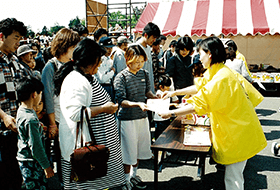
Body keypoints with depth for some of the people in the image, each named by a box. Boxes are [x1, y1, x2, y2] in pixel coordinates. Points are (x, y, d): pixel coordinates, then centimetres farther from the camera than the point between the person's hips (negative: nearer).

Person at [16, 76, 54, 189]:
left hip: (24, 159, 9)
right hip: (31, 163, -9)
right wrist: (47, 166, -14)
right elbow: (36, 148, -22)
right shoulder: (30, 119, -25)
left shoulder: (22, 110, 5)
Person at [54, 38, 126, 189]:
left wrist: (108, 105, 15)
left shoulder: (87, 77, 13)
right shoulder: (76, 82, -22)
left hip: (96, 141, 11)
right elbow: (75, 113, -30)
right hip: (82, 144, -11)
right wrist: (103, 109, -23)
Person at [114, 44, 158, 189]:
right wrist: (137, 104, -31)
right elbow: (121, 101, -18)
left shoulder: (144, 74, 3)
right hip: (127, 119, -6)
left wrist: (156, 98, -4)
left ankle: (134, 175, 39)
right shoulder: (121, 77, -15)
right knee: (128, 150, 5)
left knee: (140, 148, 17)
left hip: (142, 117, 6)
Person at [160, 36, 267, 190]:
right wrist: (174, 92, 17)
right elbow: (200, 87, 17)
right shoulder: (219, 72, 6)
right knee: (233, 176, 21)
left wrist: (172, 113, -19)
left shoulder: (221, 79, -26)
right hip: (237, 130, 10)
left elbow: (198, 105, -27)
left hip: (238, 134, -10)